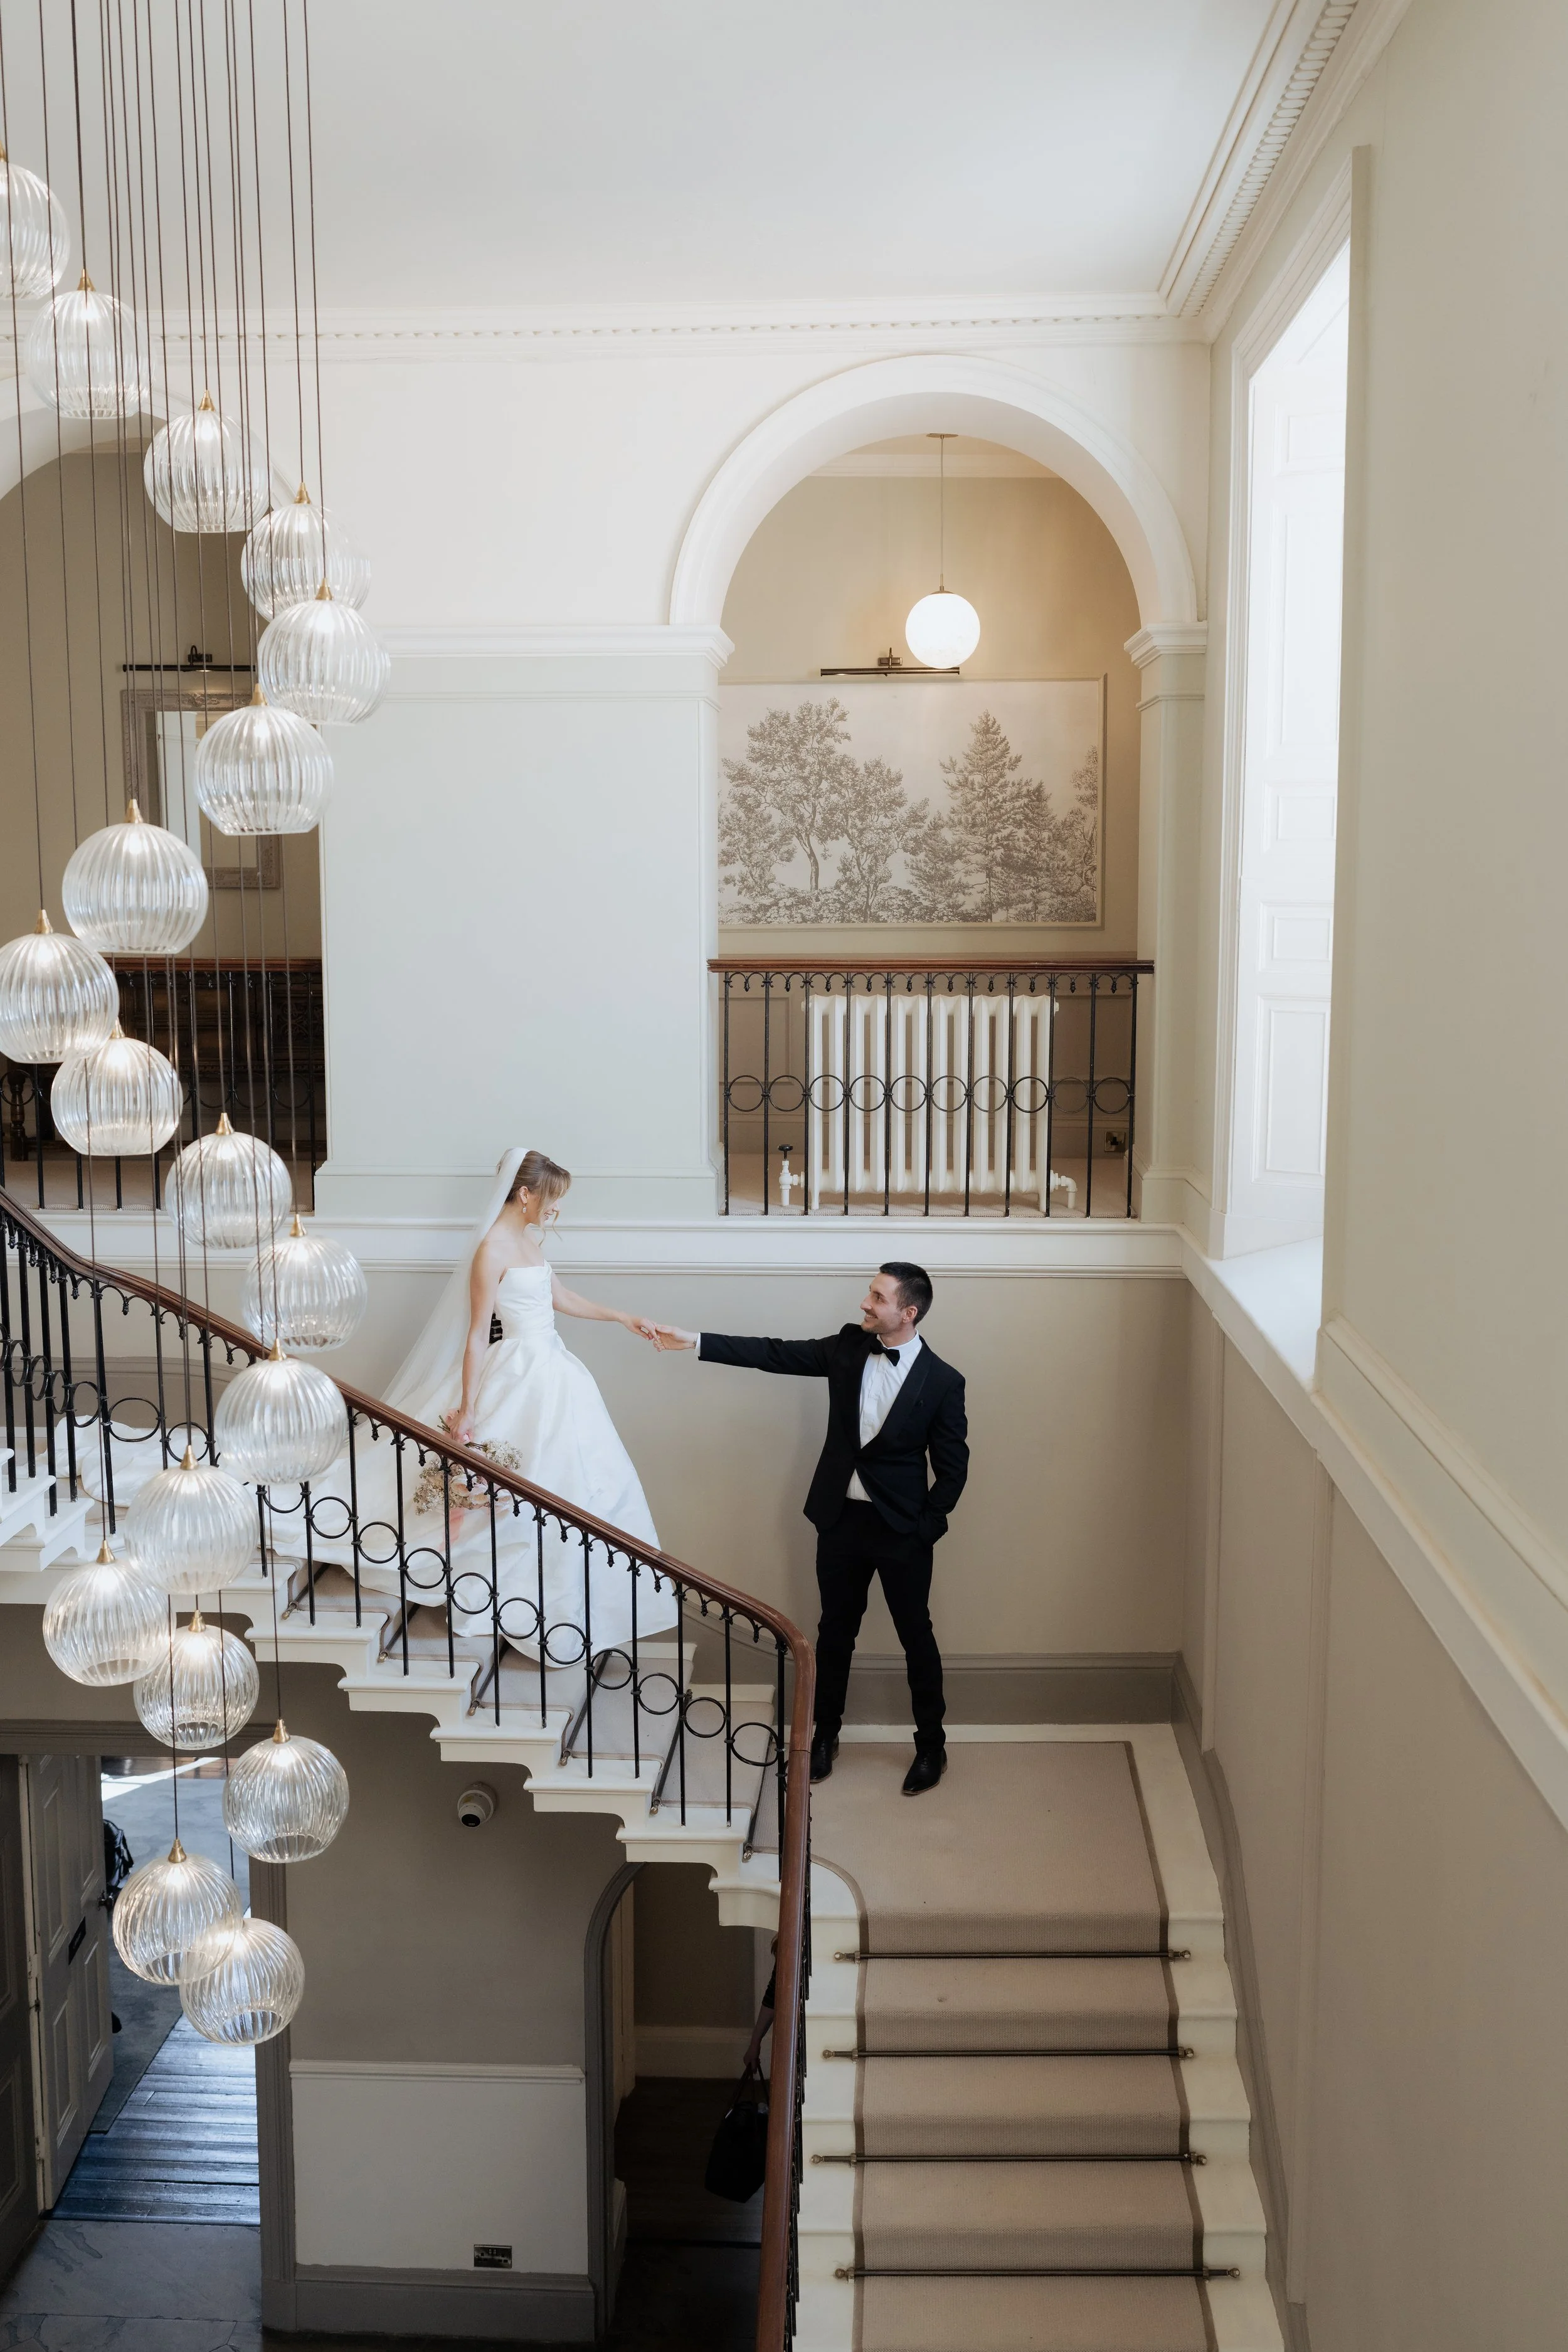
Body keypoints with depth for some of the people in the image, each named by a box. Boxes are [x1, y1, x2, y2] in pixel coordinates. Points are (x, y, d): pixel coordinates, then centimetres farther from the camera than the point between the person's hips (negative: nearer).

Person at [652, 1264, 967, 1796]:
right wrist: (693, 1341, -11)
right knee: (835, 1633, 16)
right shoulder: (849, 1347, -4)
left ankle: (931, 1745, 28)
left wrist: (925, 1529, -10)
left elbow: (952, 1469, -9)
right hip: (841, 1518, 4)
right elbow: (775, 1354, -5)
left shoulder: (942, 1381, -15)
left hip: (902, 1530, -4)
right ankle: (825, 1735, 33)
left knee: (916, 1637, 10)